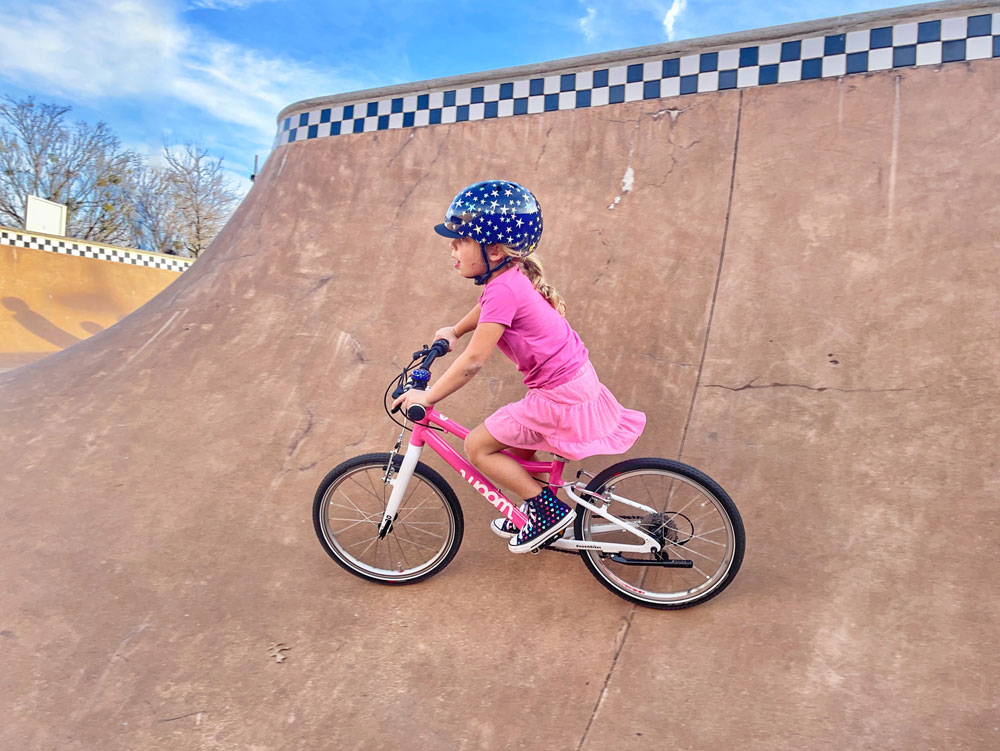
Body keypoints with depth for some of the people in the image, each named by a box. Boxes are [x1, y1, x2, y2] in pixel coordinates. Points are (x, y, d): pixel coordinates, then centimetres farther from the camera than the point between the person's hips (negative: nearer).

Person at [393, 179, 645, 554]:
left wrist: (427, 397, -15)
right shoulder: (514, 273, 4)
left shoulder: (503, 289, -24)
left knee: (477, 446, -3)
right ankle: (535, 511, 42)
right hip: (576, 379, 10)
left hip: (559, 396, -10)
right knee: (516, 447, 24)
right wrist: (454, 330, 19)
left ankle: (551, 511, 7)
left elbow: (473, 360, -24)